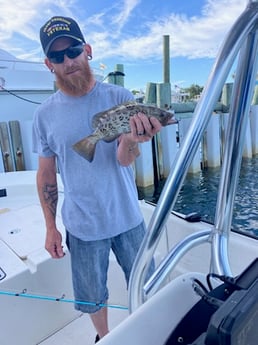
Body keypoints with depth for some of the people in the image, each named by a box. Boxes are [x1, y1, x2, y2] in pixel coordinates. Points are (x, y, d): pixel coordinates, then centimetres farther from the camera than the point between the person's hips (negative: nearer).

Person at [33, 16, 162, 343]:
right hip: (82, 227, 1)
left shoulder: (119, 98, -9)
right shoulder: (44, 114, -5)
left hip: (127, 219, 0)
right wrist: (50, 227, 2)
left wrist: (131, 139, -40)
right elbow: (46, 175, 2)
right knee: (91, 298, 20)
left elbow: (124, 159, -17)